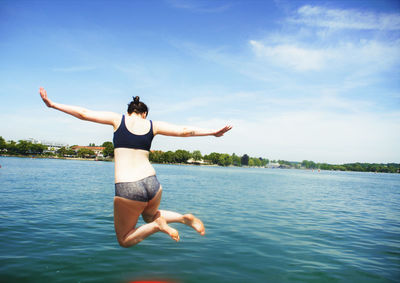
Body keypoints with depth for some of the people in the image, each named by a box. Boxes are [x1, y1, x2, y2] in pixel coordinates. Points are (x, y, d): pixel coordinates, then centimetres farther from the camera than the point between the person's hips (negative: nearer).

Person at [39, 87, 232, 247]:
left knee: (124, 240, 18)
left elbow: (83, 114, 8)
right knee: (148, 216, 36)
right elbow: (185, 131, 13)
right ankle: (183, 218, 9)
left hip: (126, 189, -3)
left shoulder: (118, 119, 5)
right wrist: (213, 132, 24)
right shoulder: (153, 125, 10)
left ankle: (157, 225, -10)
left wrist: (52, 104, 19)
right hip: (152, 184, 3)